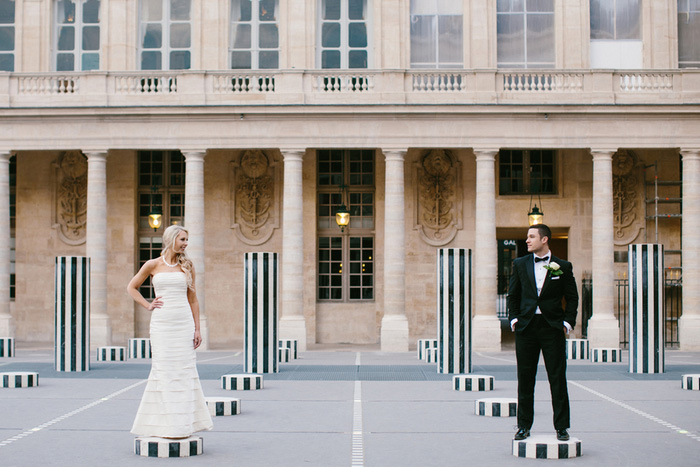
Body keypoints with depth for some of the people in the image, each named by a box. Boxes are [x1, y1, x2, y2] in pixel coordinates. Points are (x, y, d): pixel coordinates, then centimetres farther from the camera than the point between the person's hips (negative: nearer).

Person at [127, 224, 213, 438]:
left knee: (184, 370, 1)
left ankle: (183, 424, 8)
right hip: (162, 322, -2)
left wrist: (197, 329, 5)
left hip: (184, 322, 2)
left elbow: (193, 299, 10)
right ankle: (165, 425, 6)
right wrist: (147, 306, 2)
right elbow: (132, 287, 15)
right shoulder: (153, 265, 3)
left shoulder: (187, 266, 8)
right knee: (164, 370, -1)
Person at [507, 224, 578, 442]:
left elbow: (572, 297, 7)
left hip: (552, 327, -2)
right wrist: (514, 319, 2)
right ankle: (524, 426, 15)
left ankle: (561, 427, 7)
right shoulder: (520, 264, 9)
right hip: (526, 326, 2)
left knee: (558, 379, 0)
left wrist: (567, 323, -3)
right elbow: (513, 295, 13)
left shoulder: (562, 266, 3)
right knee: (525, 379, 6)